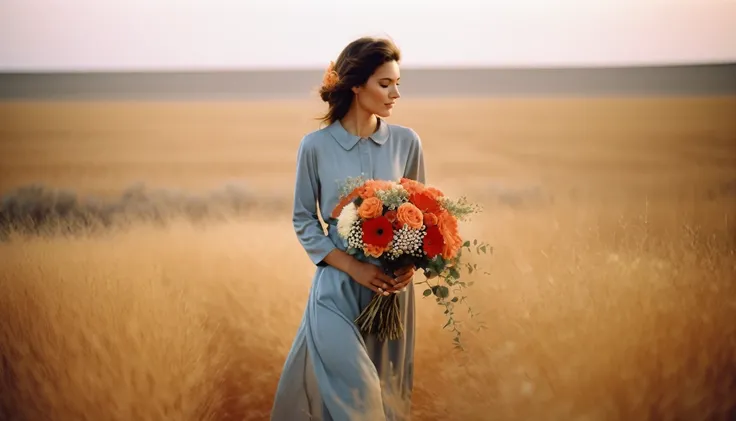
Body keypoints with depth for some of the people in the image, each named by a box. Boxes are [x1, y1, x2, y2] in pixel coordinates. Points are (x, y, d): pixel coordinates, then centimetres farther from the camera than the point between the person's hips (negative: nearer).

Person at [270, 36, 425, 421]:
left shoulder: (406, 142, 0)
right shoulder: (316, 145, -6)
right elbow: (303, 221, 0)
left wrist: (412, 262, -9)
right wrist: (355, 268, -13)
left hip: (393, 289, 3)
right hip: (337, 288, -2)